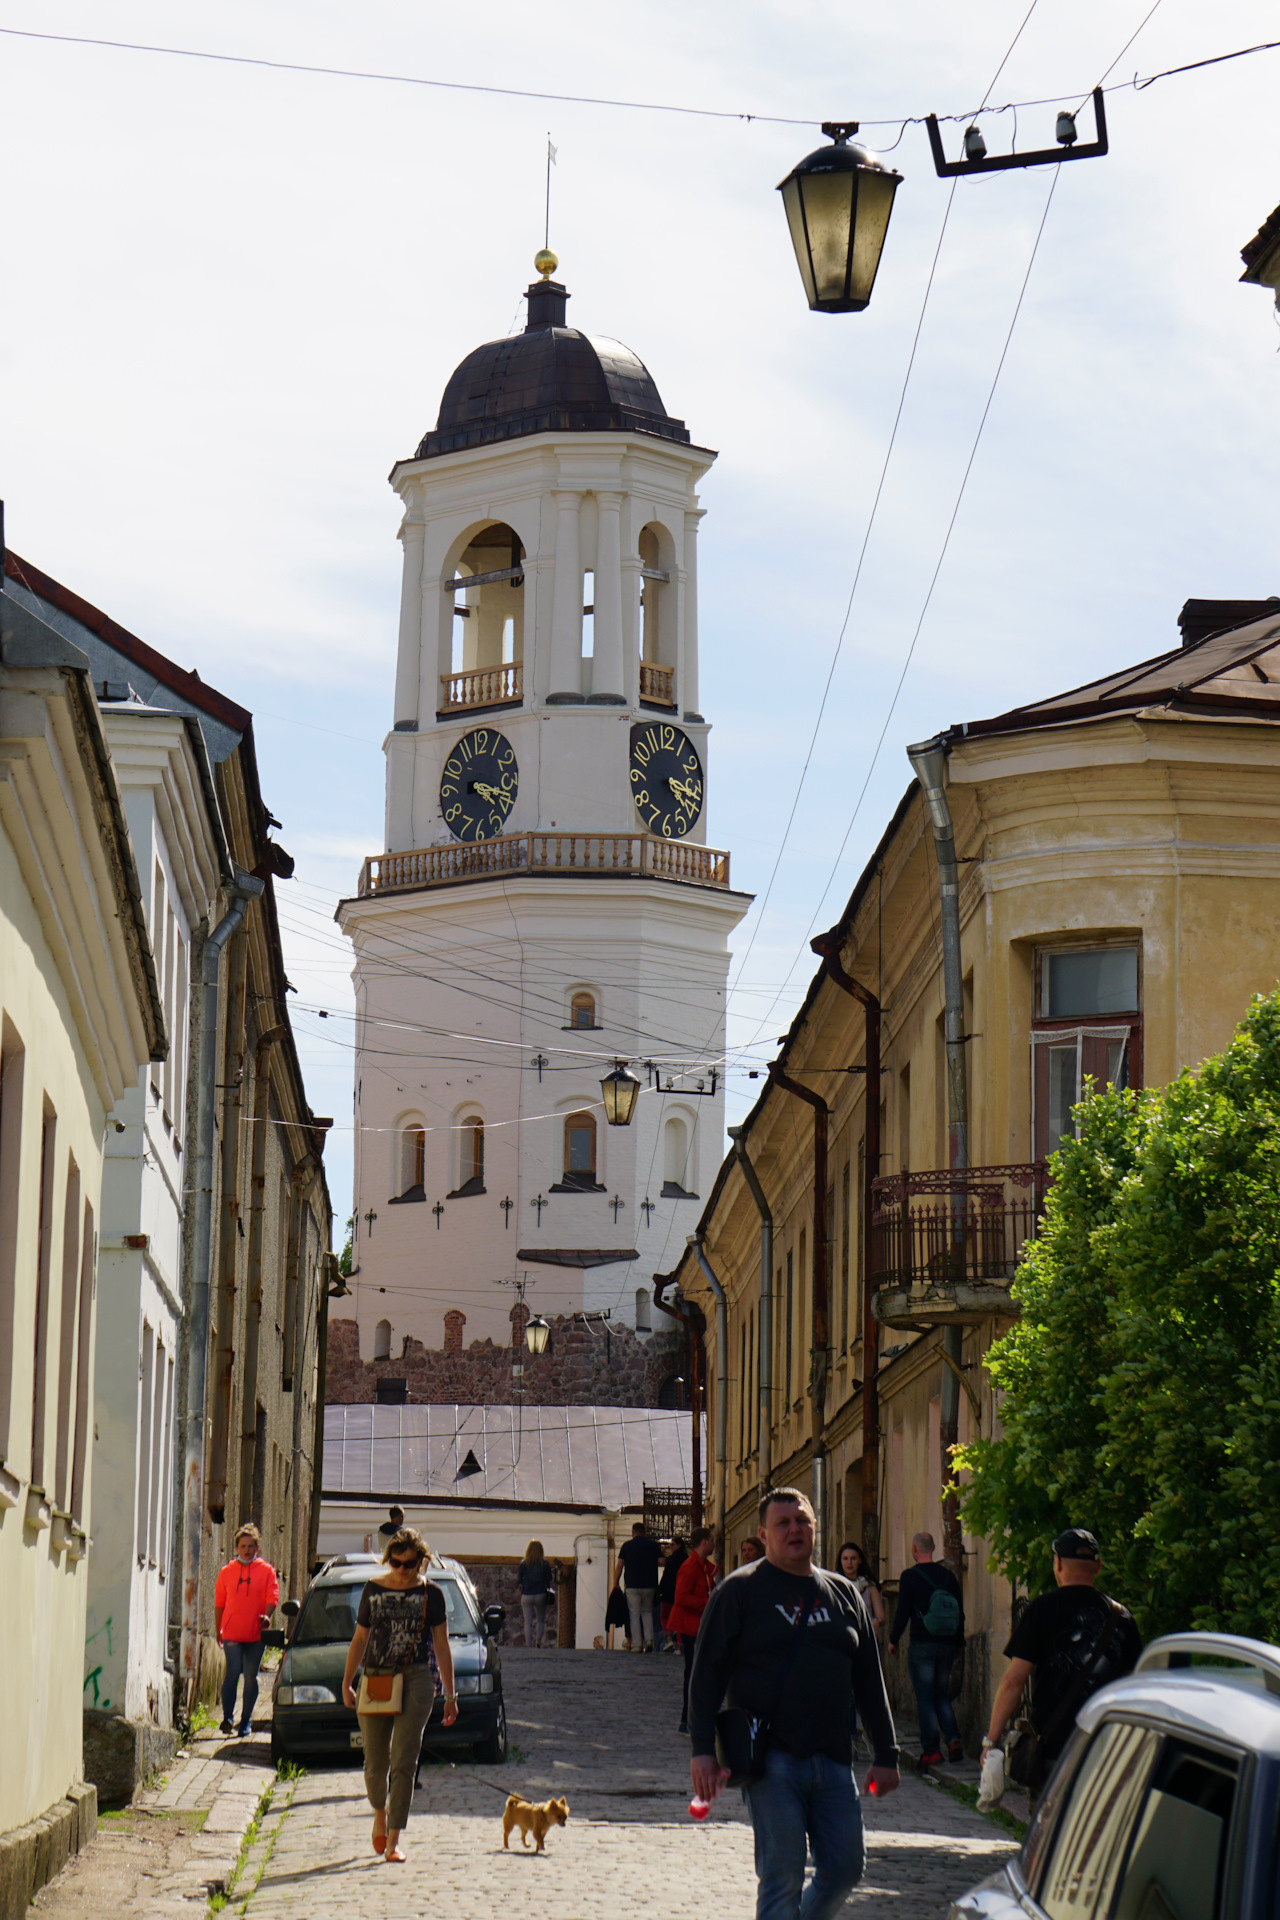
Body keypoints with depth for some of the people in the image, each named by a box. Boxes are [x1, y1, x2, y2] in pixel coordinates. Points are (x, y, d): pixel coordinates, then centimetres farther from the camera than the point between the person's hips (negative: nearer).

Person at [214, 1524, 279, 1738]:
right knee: (232, 1673, -12)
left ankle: (246, 1721, 13)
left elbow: (272, 1597, 1)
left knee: (251, 1676, 5)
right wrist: (218, 1630, 10)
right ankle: (228, 1717, -14)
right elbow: (219, 1603, 13)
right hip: (232, 1632, 0)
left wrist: (266, 1615, -18)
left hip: (256, 1634, 0)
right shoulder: (227, 1571, 9)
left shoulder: (266, 1570, 6)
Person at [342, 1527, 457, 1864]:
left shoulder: (430, 1594, 3)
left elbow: (441, 1647, 7)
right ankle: (380, 1812, 35)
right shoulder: (373, 1590, 8)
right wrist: (347, 1682, 13)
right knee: (375, 1763, 4)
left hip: (416, 1681, -2)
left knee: (403, 1761, -8)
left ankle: (394, 1838, -5)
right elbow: (359, 1639, 16)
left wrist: (450, 1695, 7)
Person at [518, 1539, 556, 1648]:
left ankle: (529, 1645, -1)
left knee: (528, 1622, 4)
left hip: (527, 1595, 0)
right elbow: (550, 1580, 1)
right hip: (541, 1595, 0)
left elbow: (519, 1581, 1)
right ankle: (538, 1640, -7)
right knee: (541, 1620, 13)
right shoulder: (544, 1564, -4)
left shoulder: (523, 1564, -2)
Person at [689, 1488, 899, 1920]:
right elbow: (707, 1673, -1)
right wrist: (703, 1750, -10)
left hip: (832, 1759, 5)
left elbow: (869, 1681, 18)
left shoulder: (844, 1594, 15)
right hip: (770, 1758, -4)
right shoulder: (740, 1591, 2)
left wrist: (885, 1755, 13)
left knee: (845, 1867, 2)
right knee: (782, 1877, -7)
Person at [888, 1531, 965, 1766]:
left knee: (924, 1698, 0)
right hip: (947, 1645, 5)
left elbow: (903, 1612, -8)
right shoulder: (948, 1575, 8)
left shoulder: (910, 1576, -7)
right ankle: (953, 1739, -4)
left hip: (922, 1644, -5)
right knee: (941, 1695, 15)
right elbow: (961, 1612, 12)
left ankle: (931, 1750, -3)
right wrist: (958, 1643, 22)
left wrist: (893, 1639, 5)